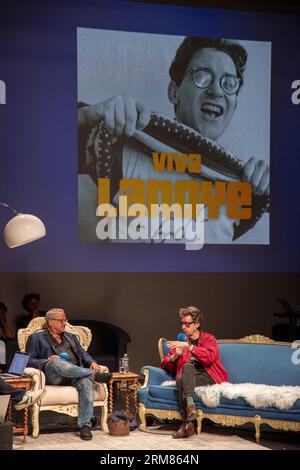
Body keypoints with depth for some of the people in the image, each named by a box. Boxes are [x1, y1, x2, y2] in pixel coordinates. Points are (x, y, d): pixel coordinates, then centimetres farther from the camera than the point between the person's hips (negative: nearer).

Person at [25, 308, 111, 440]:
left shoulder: (71, 337, 31)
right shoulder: (36, 338, 18)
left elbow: (83, 354, 22)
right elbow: (30, 361, 7)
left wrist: (92, 362, -1)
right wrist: (47, 362, -12)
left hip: (75, 374, 3)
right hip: (51, 375, -3)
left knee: (86, 381, -33)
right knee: (56, 362, -39)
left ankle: (85, 425, -35)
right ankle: (94, 374, -34)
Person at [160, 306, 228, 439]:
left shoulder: (208, 338, 14)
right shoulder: (181, 342, 24)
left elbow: (209, 357, -9)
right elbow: (164, 365, 18)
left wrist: (188, 346, -17)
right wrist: (175, 356, -3)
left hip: (208, 377, -2)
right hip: (189, 377, 3)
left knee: (181, 380, -34)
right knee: (187, 366, -34)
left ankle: (187, 424, -45)